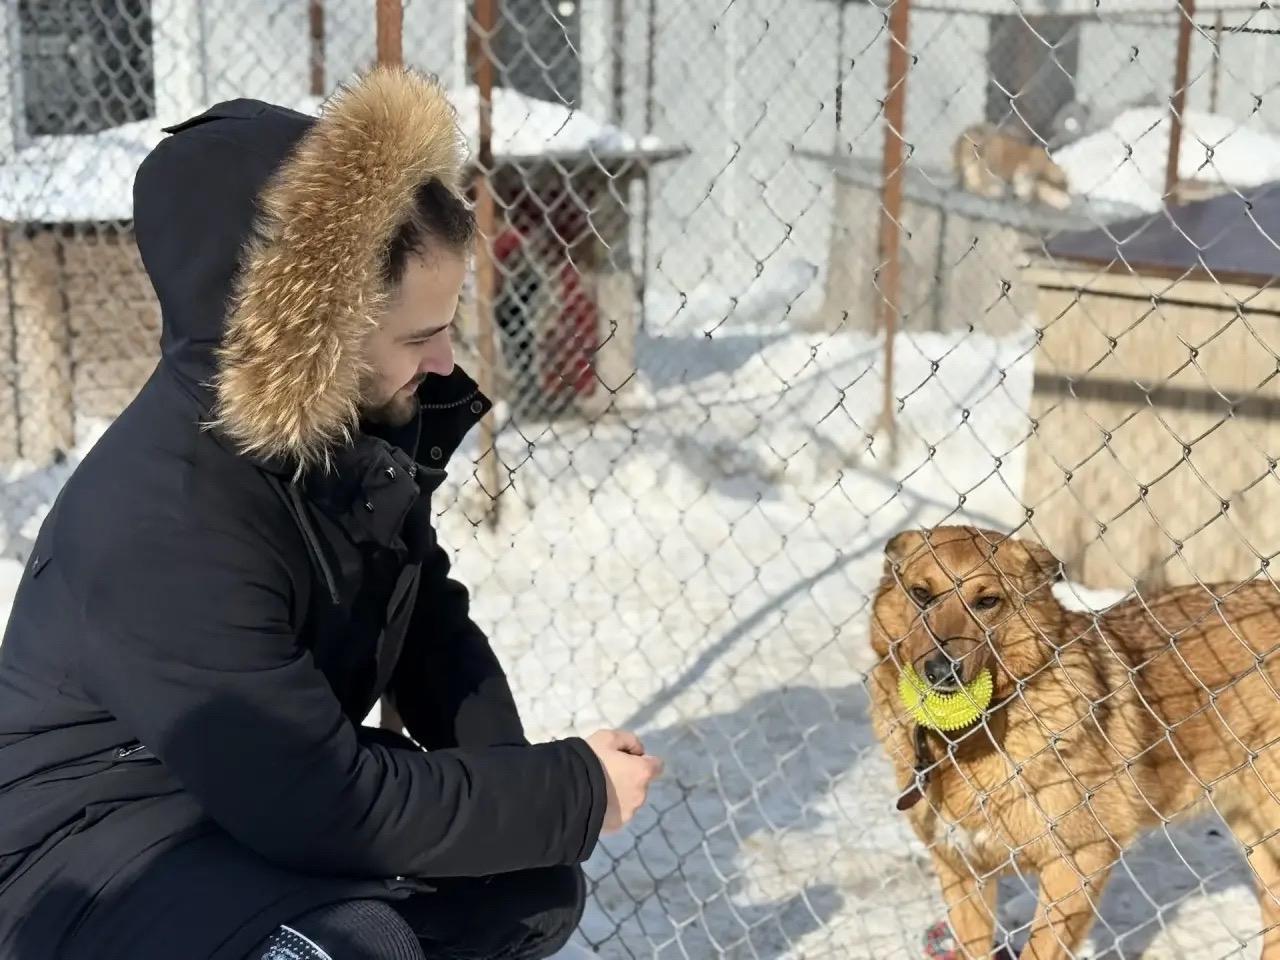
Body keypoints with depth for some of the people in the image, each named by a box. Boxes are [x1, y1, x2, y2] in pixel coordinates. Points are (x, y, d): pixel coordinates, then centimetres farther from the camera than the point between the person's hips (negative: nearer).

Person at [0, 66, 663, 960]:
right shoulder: (164, 525, -34)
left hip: (272, 790, 9)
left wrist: (508, 783, -10)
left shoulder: (352, 425, -9)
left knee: (532, 888, 6)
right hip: (89, 847, -8)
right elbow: (327, 806, -31)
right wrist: (578, 791, -20)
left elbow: (425, 614, 7)